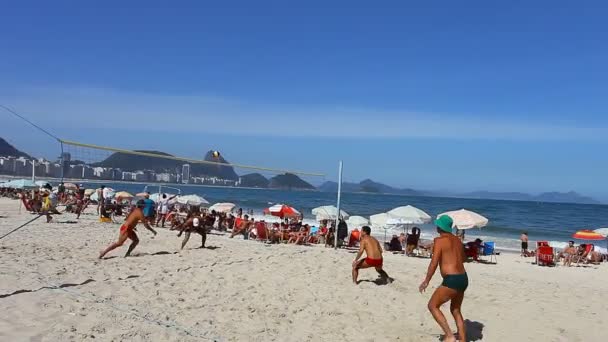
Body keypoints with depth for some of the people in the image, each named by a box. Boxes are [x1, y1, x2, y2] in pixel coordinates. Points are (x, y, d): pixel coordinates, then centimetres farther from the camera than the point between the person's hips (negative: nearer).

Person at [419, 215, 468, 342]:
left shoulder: (439, 240, -8)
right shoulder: (457, 240, 14)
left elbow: (434, 263, -13)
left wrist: (426, 281, -6)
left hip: (451, 280, -8)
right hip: (463, 279, 8)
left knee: (433, 306, 4)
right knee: (456, 310, 20)